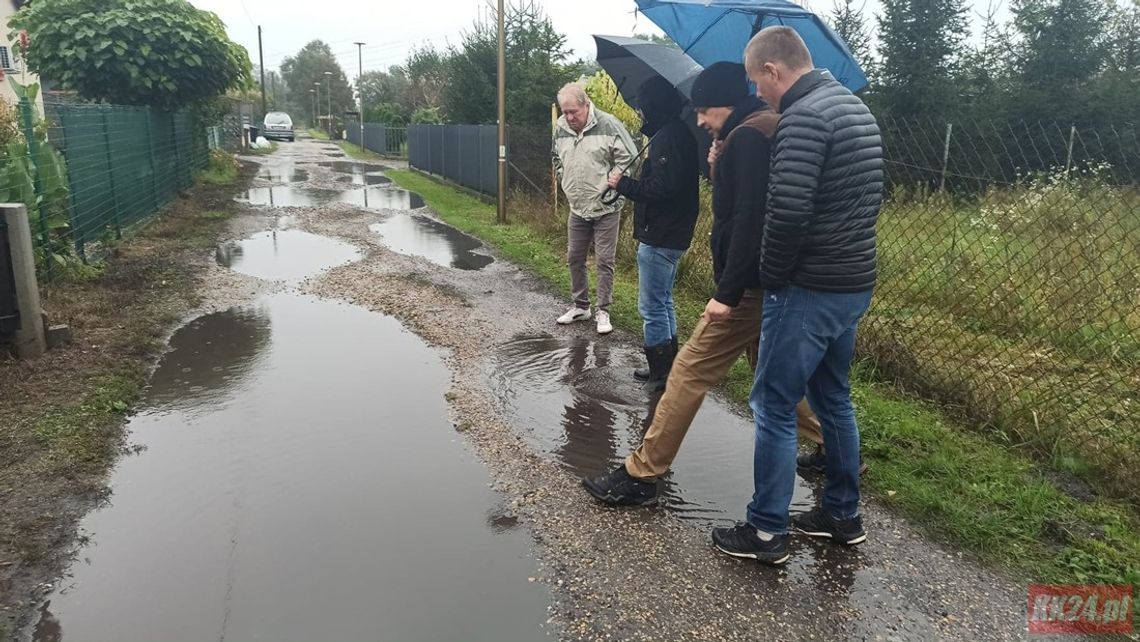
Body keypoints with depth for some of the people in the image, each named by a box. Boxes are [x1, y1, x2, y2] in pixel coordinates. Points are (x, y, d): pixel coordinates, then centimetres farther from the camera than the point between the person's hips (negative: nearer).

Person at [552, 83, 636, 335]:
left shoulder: (608, 125, -16)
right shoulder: (561, 128, 2)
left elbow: (628, 158, -13)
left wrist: (612, 187, -12)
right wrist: (565, 183, 12)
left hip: (606, 208, -6)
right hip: (577, 208, 6)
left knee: (604, 261, 0)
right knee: (574, 258, 13)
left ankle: (604, 312, 11)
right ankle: (580, 306, 28)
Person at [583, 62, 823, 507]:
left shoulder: (747, 137, -15)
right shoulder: (764, 132, 17)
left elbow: (749, 221, -25)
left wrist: (726, 293, -25)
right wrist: (719, 169, 8)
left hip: (749, 285, -10)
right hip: (768, 283, 10)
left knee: (690, 372, -6)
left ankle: (641, 474, 2)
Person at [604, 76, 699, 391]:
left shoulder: (668, 137, -18)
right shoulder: (675, 132, 13)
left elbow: (661, 188, -26)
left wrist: (623, 184, -13)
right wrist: (629, 184, 7)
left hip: (660, 238, -11)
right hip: (671, 234, 11)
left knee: (652, 308, -2)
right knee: (663, 303, 19)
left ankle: (662, 374, 8)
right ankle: (668, 368, 30)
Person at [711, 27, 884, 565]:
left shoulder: (802, 117, -18)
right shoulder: (856, 107, 14)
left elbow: (787, 213, -26)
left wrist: (770, 276, -11)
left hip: (810, 289, -10)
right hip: (856, 283, 10)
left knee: (775, 407, 1)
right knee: (834, 399, 20)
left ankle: (766, 532, 11)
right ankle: (842, 515, 32)